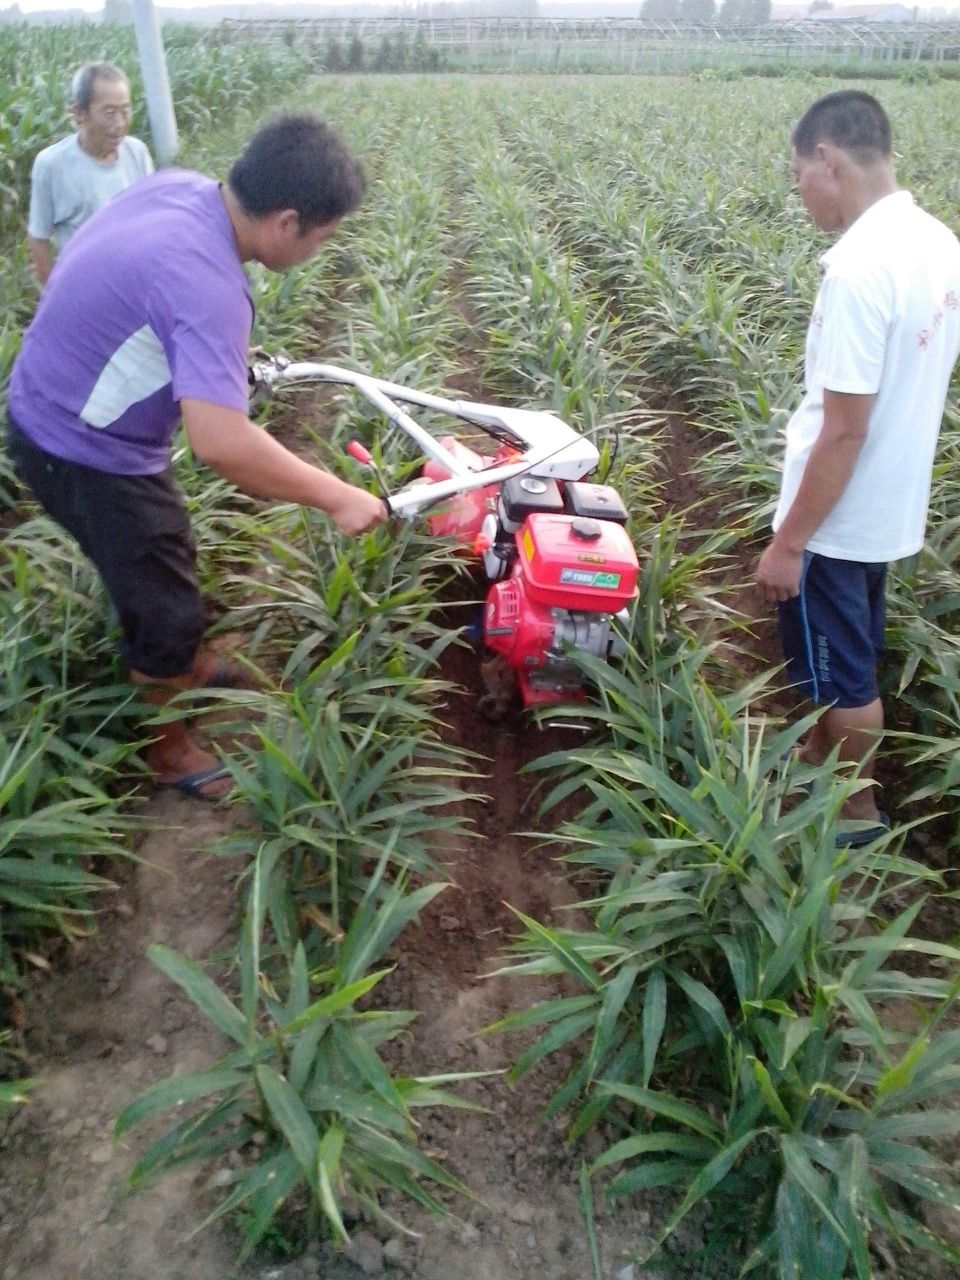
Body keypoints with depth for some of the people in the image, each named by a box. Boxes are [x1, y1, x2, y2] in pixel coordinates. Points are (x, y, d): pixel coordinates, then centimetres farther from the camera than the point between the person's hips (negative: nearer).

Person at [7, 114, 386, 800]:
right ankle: (165, 745, 29)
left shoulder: (182, 186, -6)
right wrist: (338, 496, -33)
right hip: (85, 452, -9)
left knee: (167, 559, 27)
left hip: (59, 412, 9)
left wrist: (225, 354, 24)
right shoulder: (206, 284, -34)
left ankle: (179, 663, 52)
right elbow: (221, 443, -44)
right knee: (165, 602, 6)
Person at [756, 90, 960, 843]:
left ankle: (858, 810, 31)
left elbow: (843, 431, -26)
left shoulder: (860, 269, -27)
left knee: (840, 667, 11)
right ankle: (822, 754, 47)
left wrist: (789, 542, -18)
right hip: (890, 505, 8)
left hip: (840, 518, -8)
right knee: (844, 653, 25)